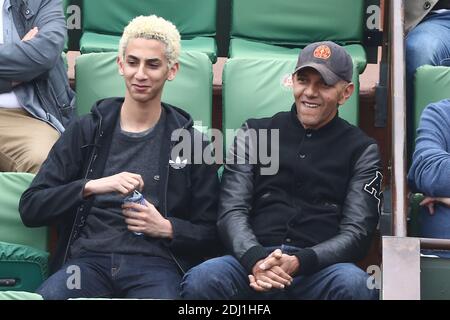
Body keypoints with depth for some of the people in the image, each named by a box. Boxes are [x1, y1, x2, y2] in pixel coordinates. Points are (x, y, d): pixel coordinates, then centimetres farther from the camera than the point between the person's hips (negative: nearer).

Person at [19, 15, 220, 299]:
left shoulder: (191, 142, 13)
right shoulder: (87, 131, 14)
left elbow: (211, 233, 15)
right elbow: (30, 208, 5)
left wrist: (167, 228, -4)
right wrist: (91, 186, -9)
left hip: (155, 264, -1)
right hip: (88, 259, 1)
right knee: (47, 296, -34)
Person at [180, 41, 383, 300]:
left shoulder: (361, 150, 13)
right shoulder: (255, 133, 16)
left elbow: (357, 232, 3)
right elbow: (231, 212, 6)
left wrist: (300, 262, -16)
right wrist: (255, 259, -16)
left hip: (320, 268, 0)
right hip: (253, 259, 0)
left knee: (355, 284, -35)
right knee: (200, 280, -31)